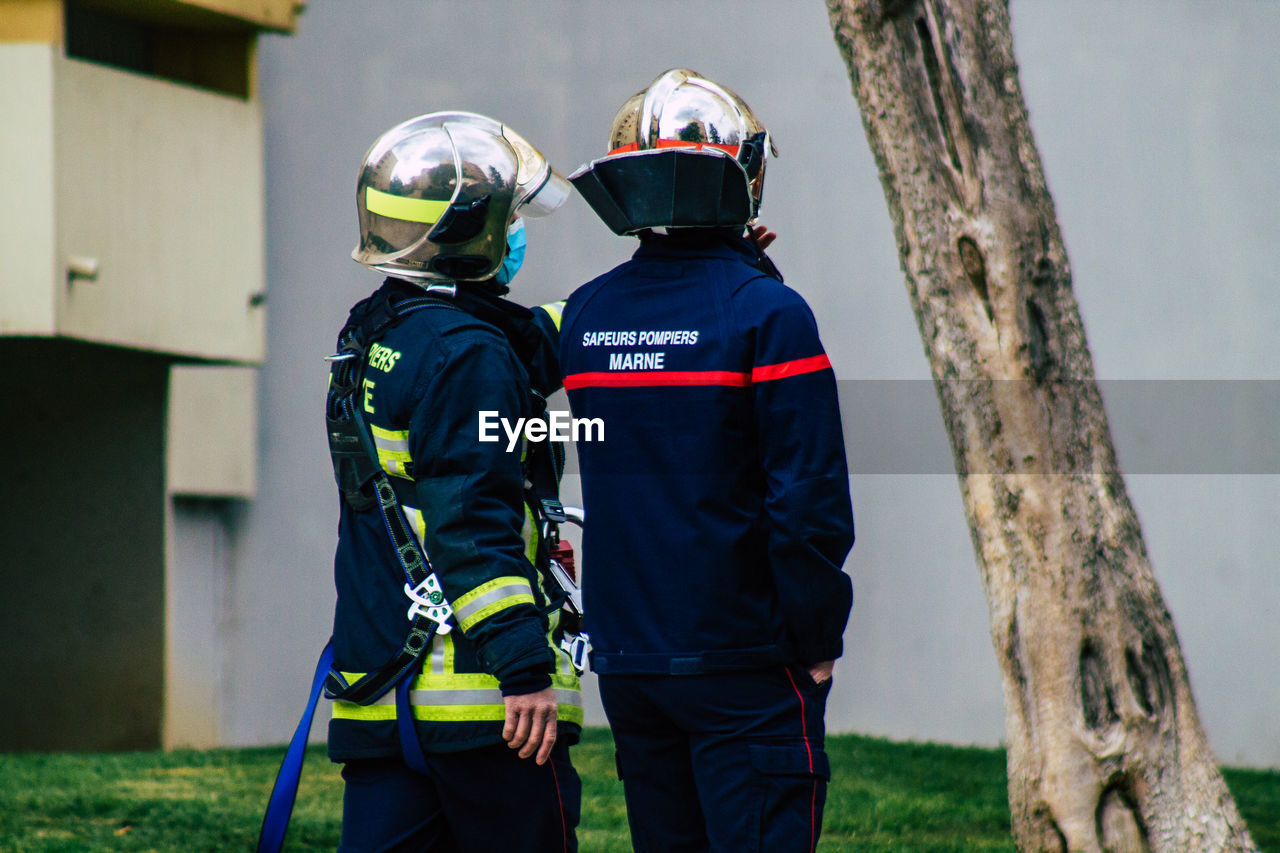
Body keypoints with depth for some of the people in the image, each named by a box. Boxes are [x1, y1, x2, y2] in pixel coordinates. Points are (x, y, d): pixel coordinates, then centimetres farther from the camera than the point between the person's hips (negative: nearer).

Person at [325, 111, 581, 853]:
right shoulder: (465, 354, -13)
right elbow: (473, 525, -19)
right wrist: (524, 667, -21)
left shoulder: (368, 336, 16)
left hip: (378, 692, 9)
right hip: (476, 692, -9)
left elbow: (542, 347, 27)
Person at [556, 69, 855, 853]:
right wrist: (818, 644, -3)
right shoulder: (766, 315, -13)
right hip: (743, 666, -6)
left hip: (627, 663, 6)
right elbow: (811, 500, -15)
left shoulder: (585, 317, 4)